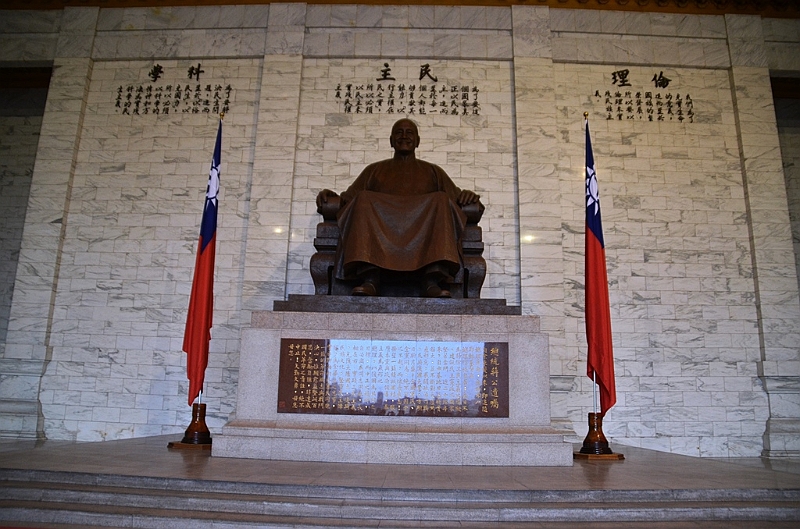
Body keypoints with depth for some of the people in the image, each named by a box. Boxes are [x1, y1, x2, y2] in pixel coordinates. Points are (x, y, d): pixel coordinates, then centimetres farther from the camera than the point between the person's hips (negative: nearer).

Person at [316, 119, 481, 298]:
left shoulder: (433, 171, 30)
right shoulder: (374, 170, 31)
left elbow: (457, 198, 18)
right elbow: (348, 198, 20)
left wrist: (467, 195, -6)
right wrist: (330, 196, -2)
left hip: (423, 233, 0)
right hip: (379, 231, 0)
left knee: (441, 201, -27)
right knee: (363, 200, -27)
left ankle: (432, 281, -43)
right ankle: (370, 279, -42)